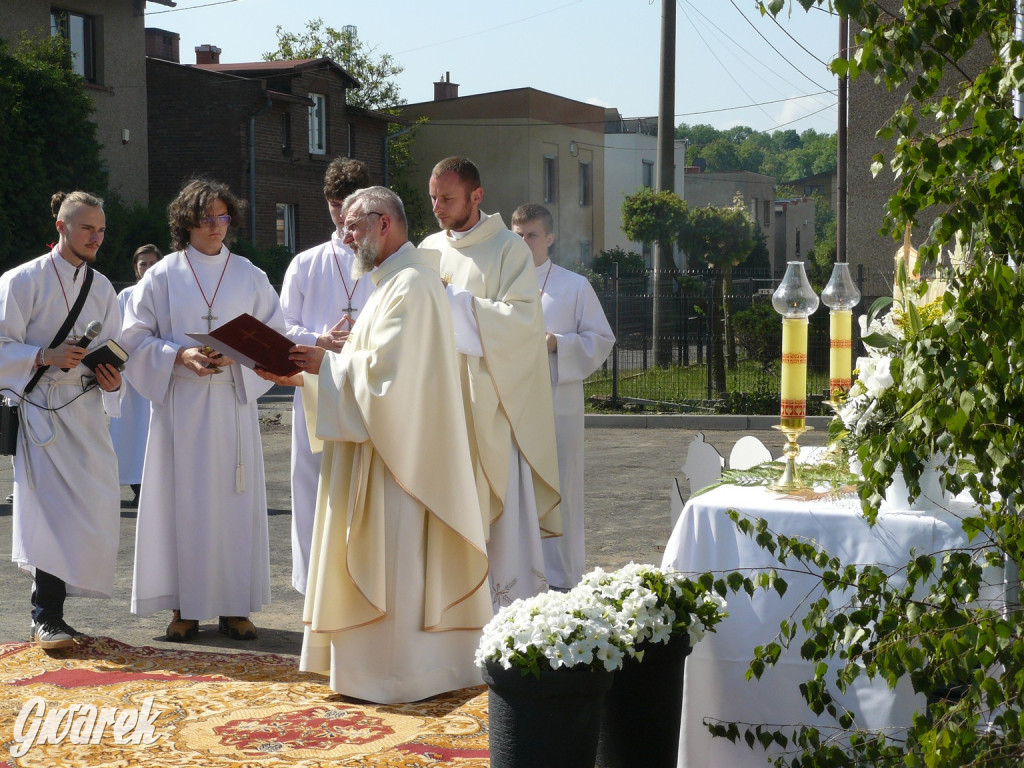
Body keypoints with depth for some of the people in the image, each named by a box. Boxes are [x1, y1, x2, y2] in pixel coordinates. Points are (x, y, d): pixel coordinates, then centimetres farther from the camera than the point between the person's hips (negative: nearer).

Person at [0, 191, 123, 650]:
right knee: (54, 507, -15)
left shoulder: (102, 288, 15)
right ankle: (47, 617, -10)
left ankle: (47, 612, 12)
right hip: (41, 408, -5)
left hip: (87, 409, 6)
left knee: (95, 508, 0)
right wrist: (47, 356, -21)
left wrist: (112, 378, -3)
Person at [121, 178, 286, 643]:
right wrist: (180, 355, -14)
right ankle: (185, 607, 5)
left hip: (233, 400, 1)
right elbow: (135, 337, 2)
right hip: (180, 401, -1)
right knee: (183, 499, -2)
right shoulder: (163, 276, 5)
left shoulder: (249, 276, 9)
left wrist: (238, 355, -11)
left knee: (235, 498, 1)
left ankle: (235, 606, 7)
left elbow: (274, 337, 8)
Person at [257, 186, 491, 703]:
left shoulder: (411, 284, -16)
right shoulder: (395, 281, 18)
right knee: (384, 555, 12)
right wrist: (305, 374, 8)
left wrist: (326, 362, -12)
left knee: (394, 558, -6)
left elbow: (385, 367, -24)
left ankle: (397, 672, 0)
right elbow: (376, 362, 18)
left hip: (399, 450, -11)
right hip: (385, 442, 11)